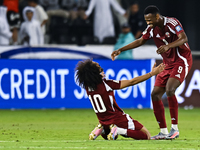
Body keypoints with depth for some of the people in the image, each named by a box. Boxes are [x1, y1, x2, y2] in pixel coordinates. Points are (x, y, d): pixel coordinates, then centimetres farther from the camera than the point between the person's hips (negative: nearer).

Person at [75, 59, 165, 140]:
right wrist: (152, 73, -13)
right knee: (147, 136, 1)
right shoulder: (106, 84, -22)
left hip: (104, 123, 6)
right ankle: (120, 130, -15)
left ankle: (100, 129, 5)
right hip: (119, 120, -6)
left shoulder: (87, 87, -7)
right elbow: (132, 82, -18)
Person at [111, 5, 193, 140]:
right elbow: (140, 41, 16)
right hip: (168, 64, 8)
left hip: (181, 61, -8)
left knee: (169, 89, -27)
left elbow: (184, 39, -31)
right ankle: (164, 132, 4)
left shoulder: (172, 23, -18)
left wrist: (168, 46, -47)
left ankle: (175, 129, -20)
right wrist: (120, 50, 11)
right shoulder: (152, 29, 3)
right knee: (155, 95, -1)